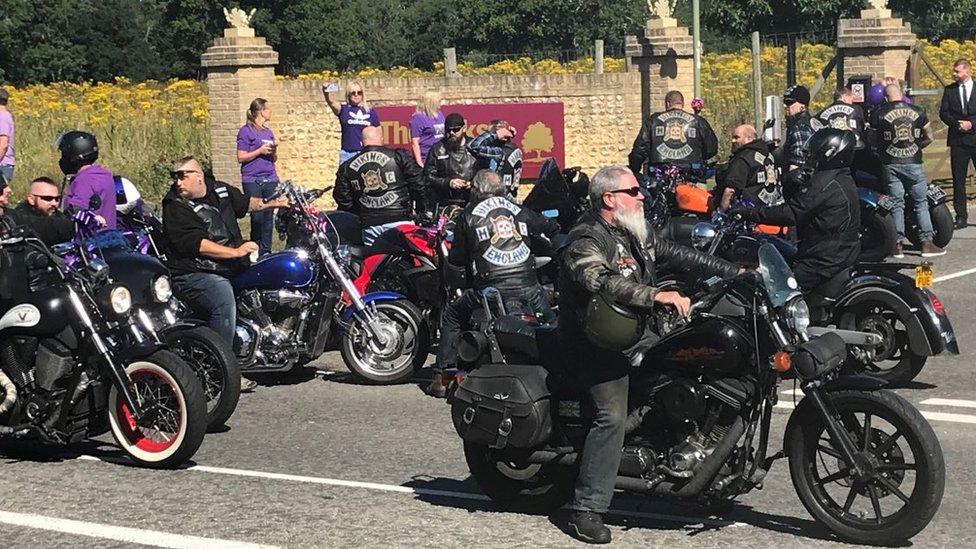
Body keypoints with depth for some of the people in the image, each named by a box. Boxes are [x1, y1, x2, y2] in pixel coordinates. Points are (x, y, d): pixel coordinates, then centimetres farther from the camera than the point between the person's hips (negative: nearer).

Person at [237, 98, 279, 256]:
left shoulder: (268, 132, 17)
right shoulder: (246, 131, -3)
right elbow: (241, 157, -7)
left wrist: (273, 150, 1)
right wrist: (260, 151, -14)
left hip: (270, 180, 6)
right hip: (252, 181, -6)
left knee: (269, 216, 4)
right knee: (257, 217, -8)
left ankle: (266, 251, 9)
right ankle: (255, 251, 3)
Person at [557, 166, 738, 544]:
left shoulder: (637, 233, 13)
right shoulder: (586, 240, -16)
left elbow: (677, 255, 17)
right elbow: (601, 282, -34)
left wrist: (735, 272, 12)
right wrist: (655, 296, -43)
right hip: (596, 344, -9)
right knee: (612, 415, -23)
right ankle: (586, 509, -21)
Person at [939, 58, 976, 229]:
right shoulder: (949, 90, 10)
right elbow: (943, 113, 5)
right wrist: (957, 124, -10)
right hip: (958, 141, 2)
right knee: (958, 180, 2)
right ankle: (961, 216, 7)